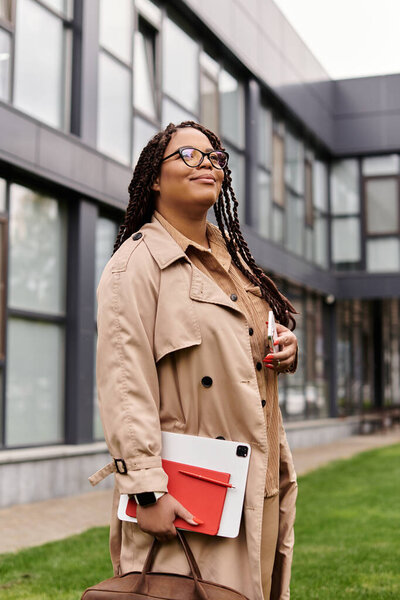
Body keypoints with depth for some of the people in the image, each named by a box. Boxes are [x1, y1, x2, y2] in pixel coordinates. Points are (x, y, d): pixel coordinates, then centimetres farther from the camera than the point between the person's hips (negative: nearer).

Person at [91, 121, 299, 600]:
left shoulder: (232, 256, 17)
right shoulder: (138, 261, -9)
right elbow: (124, 385, -17)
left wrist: (285, 350, 4)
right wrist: (146, 488, -23)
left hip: (260, 483, 8)